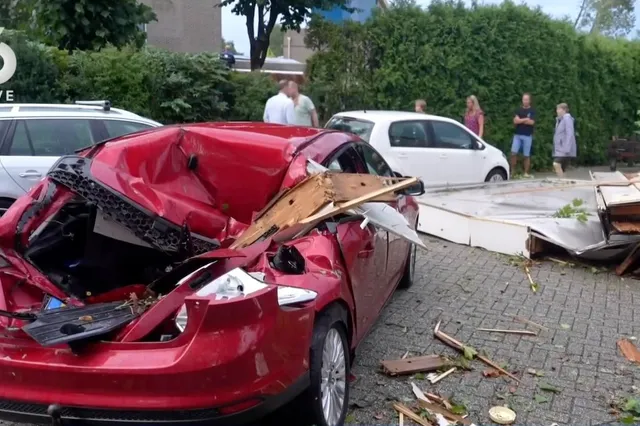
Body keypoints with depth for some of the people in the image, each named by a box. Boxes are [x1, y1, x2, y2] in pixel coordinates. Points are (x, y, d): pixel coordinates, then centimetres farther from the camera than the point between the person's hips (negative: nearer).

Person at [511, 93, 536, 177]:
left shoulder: (532, 111, 2)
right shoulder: (519, 110, 11)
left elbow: (532, 122, -12)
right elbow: (515, 121, -2)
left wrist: (520, 120, -4)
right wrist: (525, 119, -9)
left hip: (527, 136, -2)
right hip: (517, 135, 2)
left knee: (527, 155, 1)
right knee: (513, 153, -7)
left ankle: (526, 173, 8)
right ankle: (512, 171, 0)